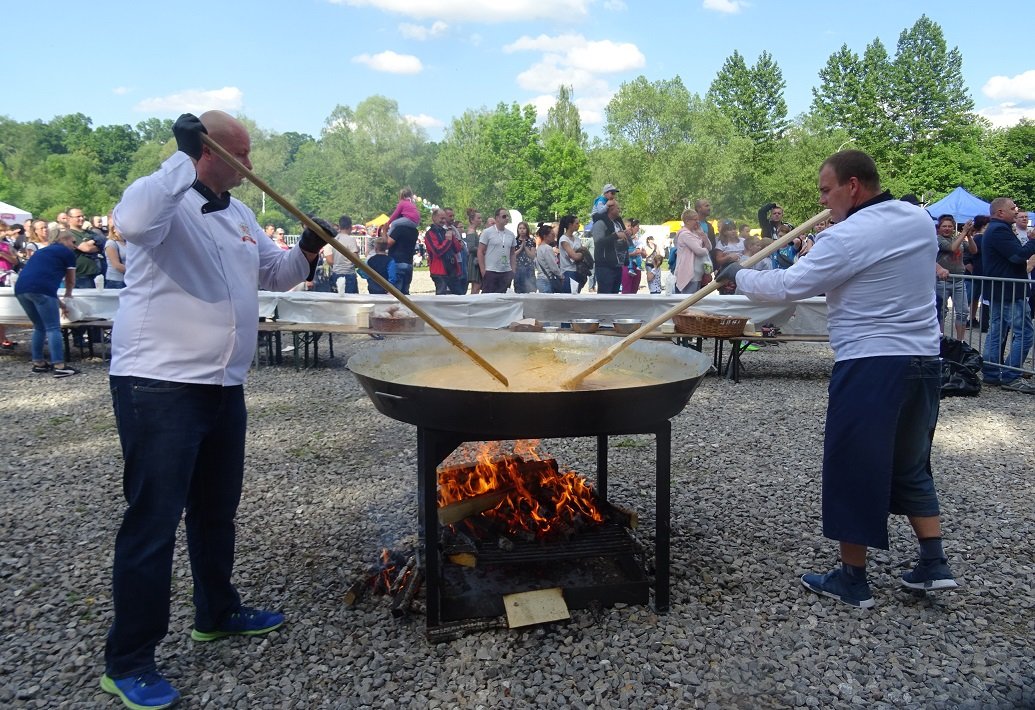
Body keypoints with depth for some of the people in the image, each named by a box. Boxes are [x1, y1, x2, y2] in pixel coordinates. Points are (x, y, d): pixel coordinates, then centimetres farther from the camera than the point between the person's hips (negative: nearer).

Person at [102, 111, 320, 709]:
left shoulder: (238, 213, 14)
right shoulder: (166, 202, -12)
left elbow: (273, 273, 23)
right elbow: (132, 223, -35)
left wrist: (308, 251, 4)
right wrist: (185, 160, -29)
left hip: (223, 384, 9)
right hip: (159, 385, -8)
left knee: (217, 509, 20)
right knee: (153, 521, -3)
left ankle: (217, 613, 38)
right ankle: (128, 661, 12)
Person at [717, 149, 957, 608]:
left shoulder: (847, 238, -16)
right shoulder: (920, 220, 8)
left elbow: (788, 286, -13)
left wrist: (738, 275, 2)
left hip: (871, 365, -8)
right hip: (924, 359, 8)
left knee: (852, 470, 4)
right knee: (910, 466, 22)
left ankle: (852, 580, 14)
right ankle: (934, 565, 22)